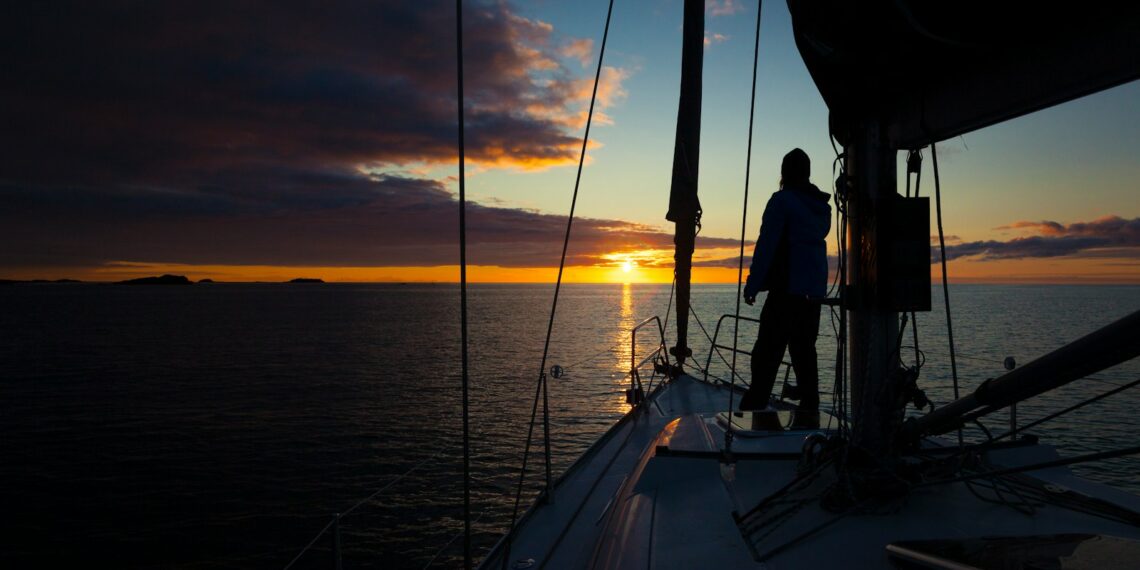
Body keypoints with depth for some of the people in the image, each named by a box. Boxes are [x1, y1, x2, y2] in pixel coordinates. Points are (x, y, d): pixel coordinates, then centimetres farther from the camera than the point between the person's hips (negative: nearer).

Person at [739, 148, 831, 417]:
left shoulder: (781, 201, -8)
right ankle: (809, 405, 11)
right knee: (804, 349, 11)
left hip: (786, 289, -7)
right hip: (814, 291, 7)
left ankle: (754, 406, -8)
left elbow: (766, 245, -12)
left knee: (768, 350, -7)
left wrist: (752, 284, -11)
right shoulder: (822, 206, 14)